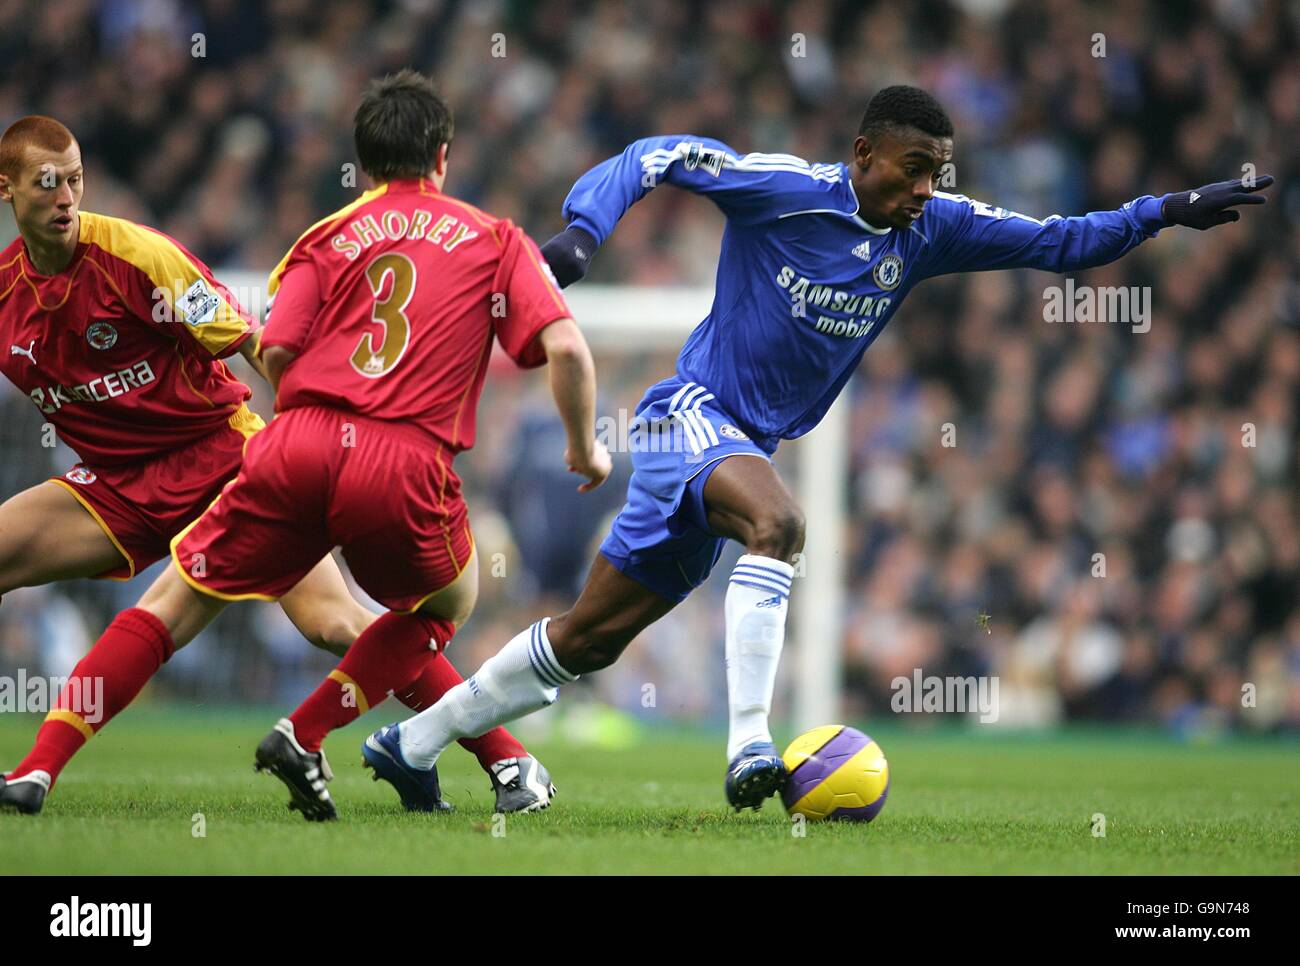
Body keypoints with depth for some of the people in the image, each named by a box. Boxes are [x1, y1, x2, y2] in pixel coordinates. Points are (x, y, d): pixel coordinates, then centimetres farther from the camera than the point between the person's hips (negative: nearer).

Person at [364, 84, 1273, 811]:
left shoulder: (931, 228, 1)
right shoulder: (782, 188, -15)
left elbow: (1057, 242, 4)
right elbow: (655, 157, -10)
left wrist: (1171, 211, -7)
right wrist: (582, 229, -25)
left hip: (747, 445, 7)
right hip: (692, 412, -7)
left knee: (590, 638, 10)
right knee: (779, 522, -36)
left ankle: (413, 742, 22)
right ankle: (750, 743, -40)